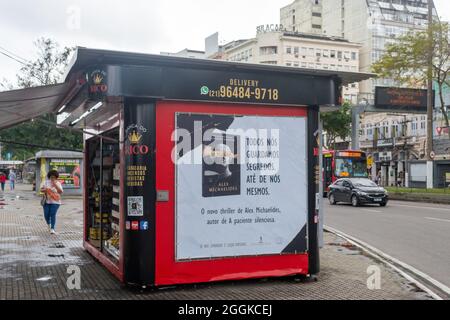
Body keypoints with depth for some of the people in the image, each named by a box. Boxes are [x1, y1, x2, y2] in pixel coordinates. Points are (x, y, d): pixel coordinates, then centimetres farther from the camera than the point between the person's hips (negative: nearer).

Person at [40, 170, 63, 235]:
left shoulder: (58, 183, -1)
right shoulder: (46, 182, 5)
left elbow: (61, 192, -11)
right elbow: (41, 190, 7)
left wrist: (55, 185, -20)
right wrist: (44, 190, -16)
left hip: (55, 202, -2)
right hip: (47, 201, 2)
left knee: (53, 215, -13)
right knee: (46, 215, 1)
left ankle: (52, 229, -11)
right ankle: (49, 224, 33)